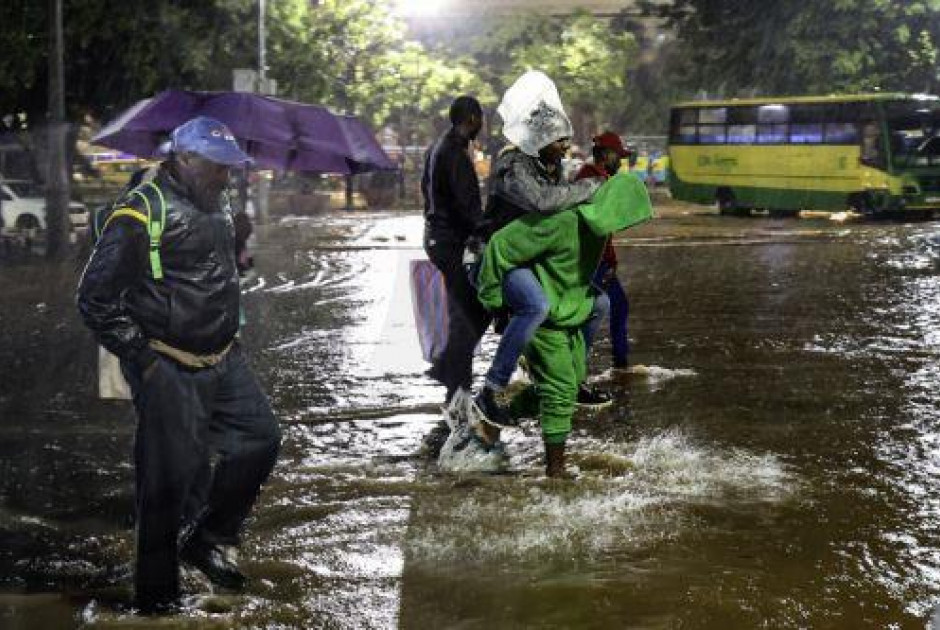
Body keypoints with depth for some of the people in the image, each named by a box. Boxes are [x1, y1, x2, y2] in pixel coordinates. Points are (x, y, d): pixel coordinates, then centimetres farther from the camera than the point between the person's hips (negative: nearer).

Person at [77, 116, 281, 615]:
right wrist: (141, 356, -15)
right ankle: (156, 597, 10)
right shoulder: (140, 215, -17)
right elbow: (95, 298, -16)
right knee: (172, 478, -3)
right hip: (169, 372, -8)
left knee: (260, 437, 12)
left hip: (223, 362, 8)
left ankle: (206, 539, 27)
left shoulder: (216, 207, 10)